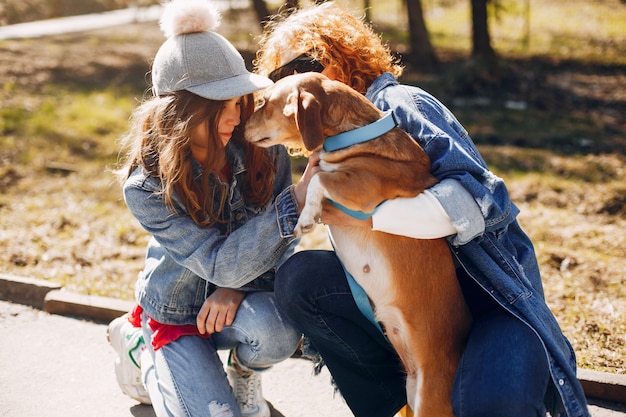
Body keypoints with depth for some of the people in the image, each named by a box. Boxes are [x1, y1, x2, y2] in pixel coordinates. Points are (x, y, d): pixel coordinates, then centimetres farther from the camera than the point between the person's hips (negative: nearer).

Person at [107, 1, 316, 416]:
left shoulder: (264, 153, -16)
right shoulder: (147, 187, -24)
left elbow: (278, 243, -4)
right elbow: (222, 264, -31)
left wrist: (237, 285, -24)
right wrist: (297, 198, -40)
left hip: (241, 299, 1)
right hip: (176, 315, -1)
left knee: (274, 331, -33)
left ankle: (242, 373, 5)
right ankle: (139, 344, 13)